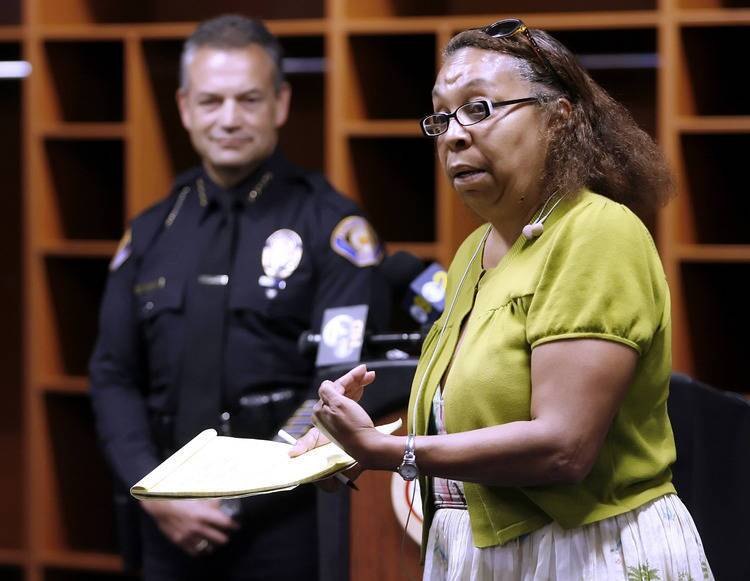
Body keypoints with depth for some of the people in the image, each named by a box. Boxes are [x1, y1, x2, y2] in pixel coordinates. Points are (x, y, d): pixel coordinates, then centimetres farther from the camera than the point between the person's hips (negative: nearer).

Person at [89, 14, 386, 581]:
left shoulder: (330, 225, -3)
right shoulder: (151, 235, 12)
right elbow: (114, 376, 10)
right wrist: (155, 492, -5)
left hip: (284, 520, -4)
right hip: (172, 526, 4)